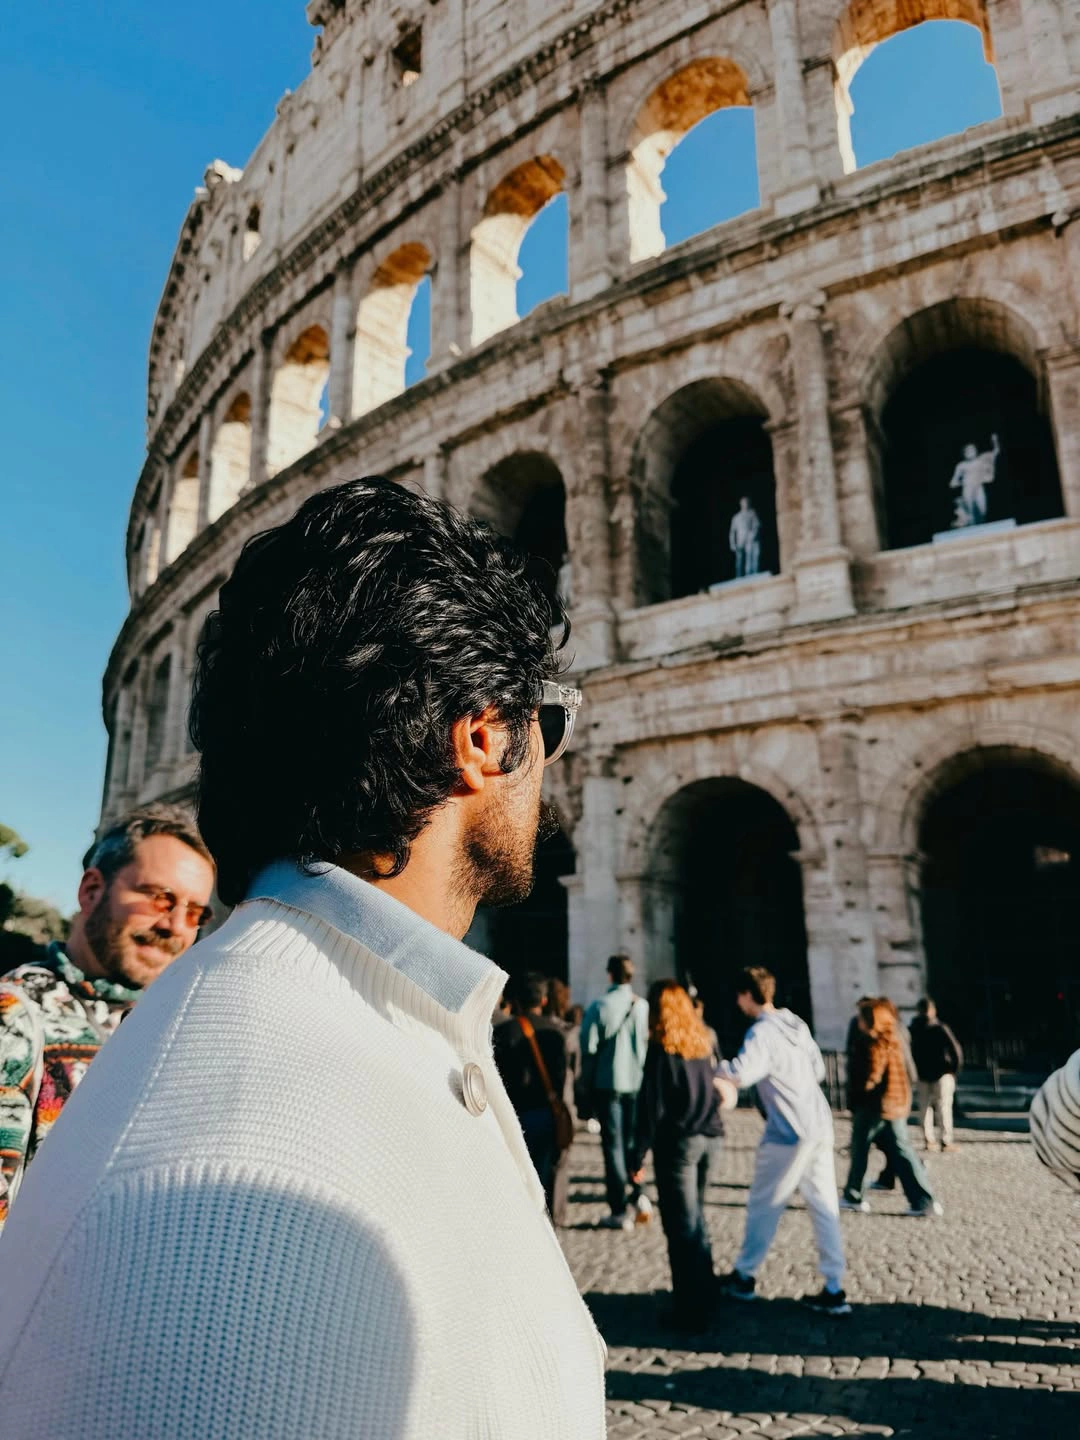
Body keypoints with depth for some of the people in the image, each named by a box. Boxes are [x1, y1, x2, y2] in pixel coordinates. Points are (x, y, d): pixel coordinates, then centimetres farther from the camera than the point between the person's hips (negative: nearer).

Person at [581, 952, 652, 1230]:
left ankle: (619, 1211, 7)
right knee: (632, 1141, 19)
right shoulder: (644, 1007, -2)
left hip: (608, 1084, -2)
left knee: (613, 1146, 5)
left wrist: (586, 1085, 3)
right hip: (638, 1085, 3)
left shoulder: (599, 1007, -8)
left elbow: (589, 1049, -7)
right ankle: (638, 1193, 4)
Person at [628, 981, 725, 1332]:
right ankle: (702, 1300, 27)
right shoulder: (703, 1043, 8)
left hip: (677, 1141, -6)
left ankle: (691, 1312, 7)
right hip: (711, 1138, 6)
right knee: (696, 1221, 19)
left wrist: (638, 1156, -8)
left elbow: (651, 1106, -12)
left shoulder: (662, 1048, -10)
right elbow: (715, 1091, 12)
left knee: (682, 1227, 2)